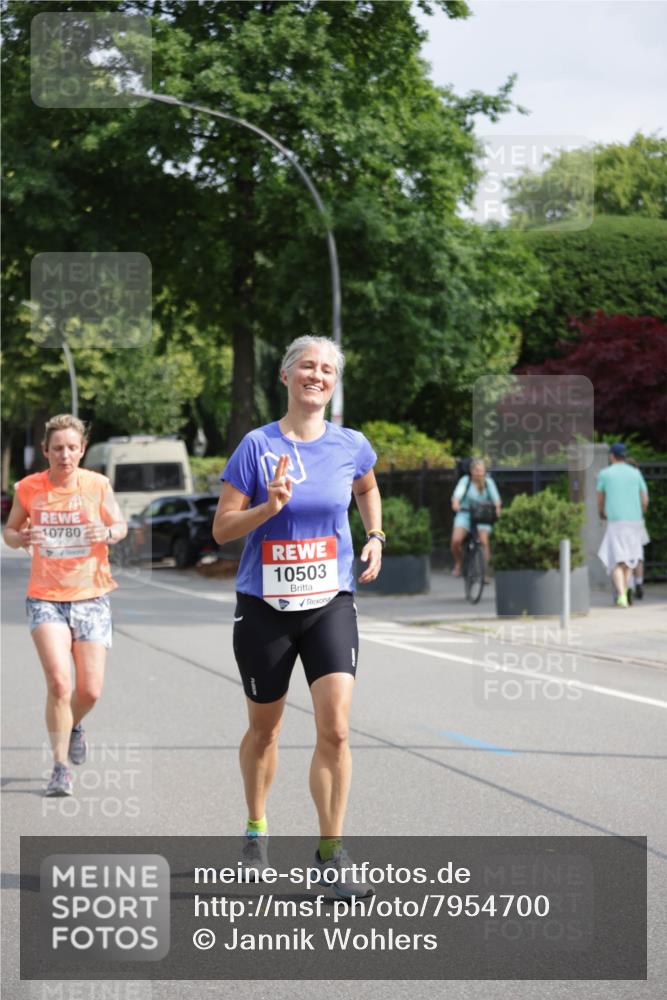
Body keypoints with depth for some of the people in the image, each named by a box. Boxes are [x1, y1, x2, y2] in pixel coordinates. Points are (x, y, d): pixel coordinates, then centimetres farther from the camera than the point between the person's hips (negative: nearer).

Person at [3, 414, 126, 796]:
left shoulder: (98, 484, -5)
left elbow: (120, 525, 7)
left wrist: (108, 532, -16)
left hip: (91, 596, 1)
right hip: (45, 597, -1)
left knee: (90, 690, 1)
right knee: (59, 681, -17)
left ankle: (75, 725, 38)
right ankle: (61, 767, -4)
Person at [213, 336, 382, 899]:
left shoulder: (352, 446, 1)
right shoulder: (258, 446, -7)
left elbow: (368, 490, 26)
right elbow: (222, 529, -6)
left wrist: (375, 537, 11)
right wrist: (271, 506, -21)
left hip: (330, 604, 1)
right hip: (264, 605, -1)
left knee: (335, 729, -13)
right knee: (264, 728, 13)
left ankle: (331, 851, -1)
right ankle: (256, 829, 37)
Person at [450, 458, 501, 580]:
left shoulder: (488, 482, -1)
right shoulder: (465, 480, -6)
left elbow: (495, 497, -12)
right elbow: (458, 493, -22)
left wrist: (497, 508, -33)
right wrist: (455, 503, -44)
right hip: (465, 513, -1)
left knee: (484, 541, -21)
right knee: (456, 540, -19)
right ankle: (458, 563, 11)